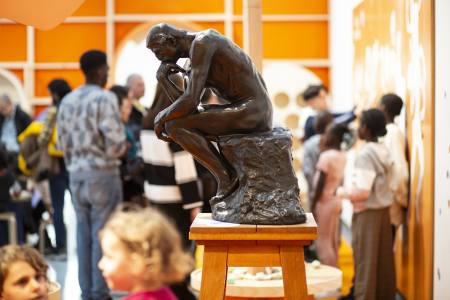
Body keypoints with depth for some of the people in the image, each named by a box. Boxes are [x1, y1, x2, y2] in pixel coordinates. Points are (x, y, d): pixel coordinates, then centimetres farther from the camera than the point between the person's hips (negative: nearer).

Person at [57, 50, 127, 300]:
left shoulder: (67, 101, 10)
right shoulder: (105, 98, -11)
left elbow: (63, 142, 11)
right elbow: (114, 140, -18)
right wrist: (122, 149, 3)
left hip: (77, 174, 6)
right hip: (103, 173, -6)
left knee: (84, 234, 11)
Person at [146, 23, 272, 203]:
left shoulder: (201, 43, -13)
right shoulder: (197, 58, 19)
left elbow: (190, 101, -19)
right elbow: (186, 107, 12)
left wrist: (161, 118, -2)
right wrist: (162, 78, 3)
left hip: (249, 112, -10)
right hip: (257, 114, 10)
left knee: (174, 125, -12)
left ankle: (225, 175, -3)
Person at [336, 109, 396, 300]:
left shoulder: (366, 153, -18)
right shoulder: (384, 151, 6)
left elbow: (362, 191, -24)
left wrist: (340, 192, -8)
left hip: (367, 212, -8)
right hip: (383, 209, 8)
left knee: (365, 260, -1)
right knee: (384, 258, 12)